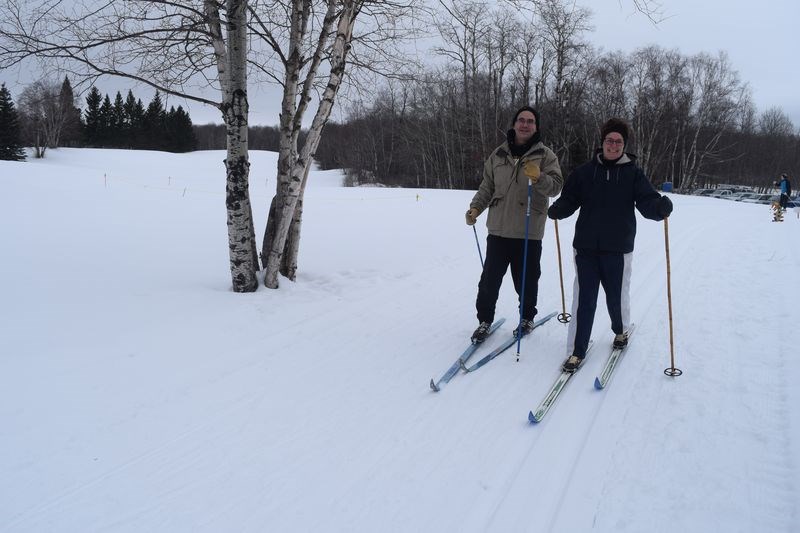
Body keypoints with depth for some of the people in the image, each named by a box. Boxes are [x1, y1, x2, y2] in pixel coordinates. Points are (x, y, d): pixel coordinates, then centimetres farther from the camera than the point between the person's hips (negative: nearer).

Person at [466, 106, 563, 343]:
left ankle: (527, 318, 30)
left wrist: (539, 177, -29)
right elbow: (487, 186, 15)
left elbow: (556, 186, -10)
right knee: (489, 279, 4)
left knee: (526, 280, 7)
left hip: (529, 232, -2)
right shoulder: (499, 154, 9)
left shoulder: (545, 155, 1)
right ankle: (485, 320, 19)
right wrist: (475, 208, 2)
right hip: (498, 229, 2)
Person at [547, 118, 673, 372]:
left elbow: (647, 203, -8)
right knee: (584, 299, 1)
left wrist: (661, 206, -30)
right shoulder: (585, 171, 5)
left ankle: (621, 331, 42)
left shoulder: (633, 173, 1)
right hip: (586, 247, 1)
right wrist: (556, 210, -17)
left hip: (618, 248, -1)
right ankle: (577, 351, 9)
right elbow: (569, 200, 5)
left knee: (616, 296, 11)